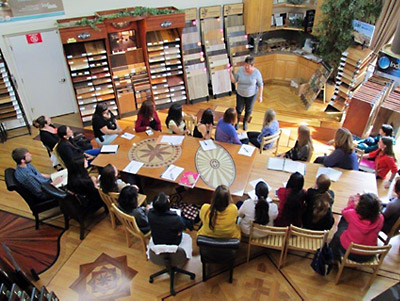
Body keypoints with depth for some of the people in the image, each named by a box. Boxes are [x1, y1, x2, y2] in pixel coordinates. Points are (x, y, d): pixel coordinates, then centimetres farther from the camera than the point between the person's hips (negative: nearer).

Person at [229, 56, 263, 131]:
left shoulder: (256, 73, -20)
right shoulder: (240, 70, -16)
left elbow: (260, 85, -10)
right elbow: (234, 81, -8)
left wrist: (260, 96, -10)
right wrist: (231, 72, -23)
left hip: (251, 95, -1)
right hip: (240, 94, 1)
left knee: (248, 110, 16)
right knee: (238, 109, 12)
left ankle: (245, 122, 45)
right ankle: (237, 122, 41)